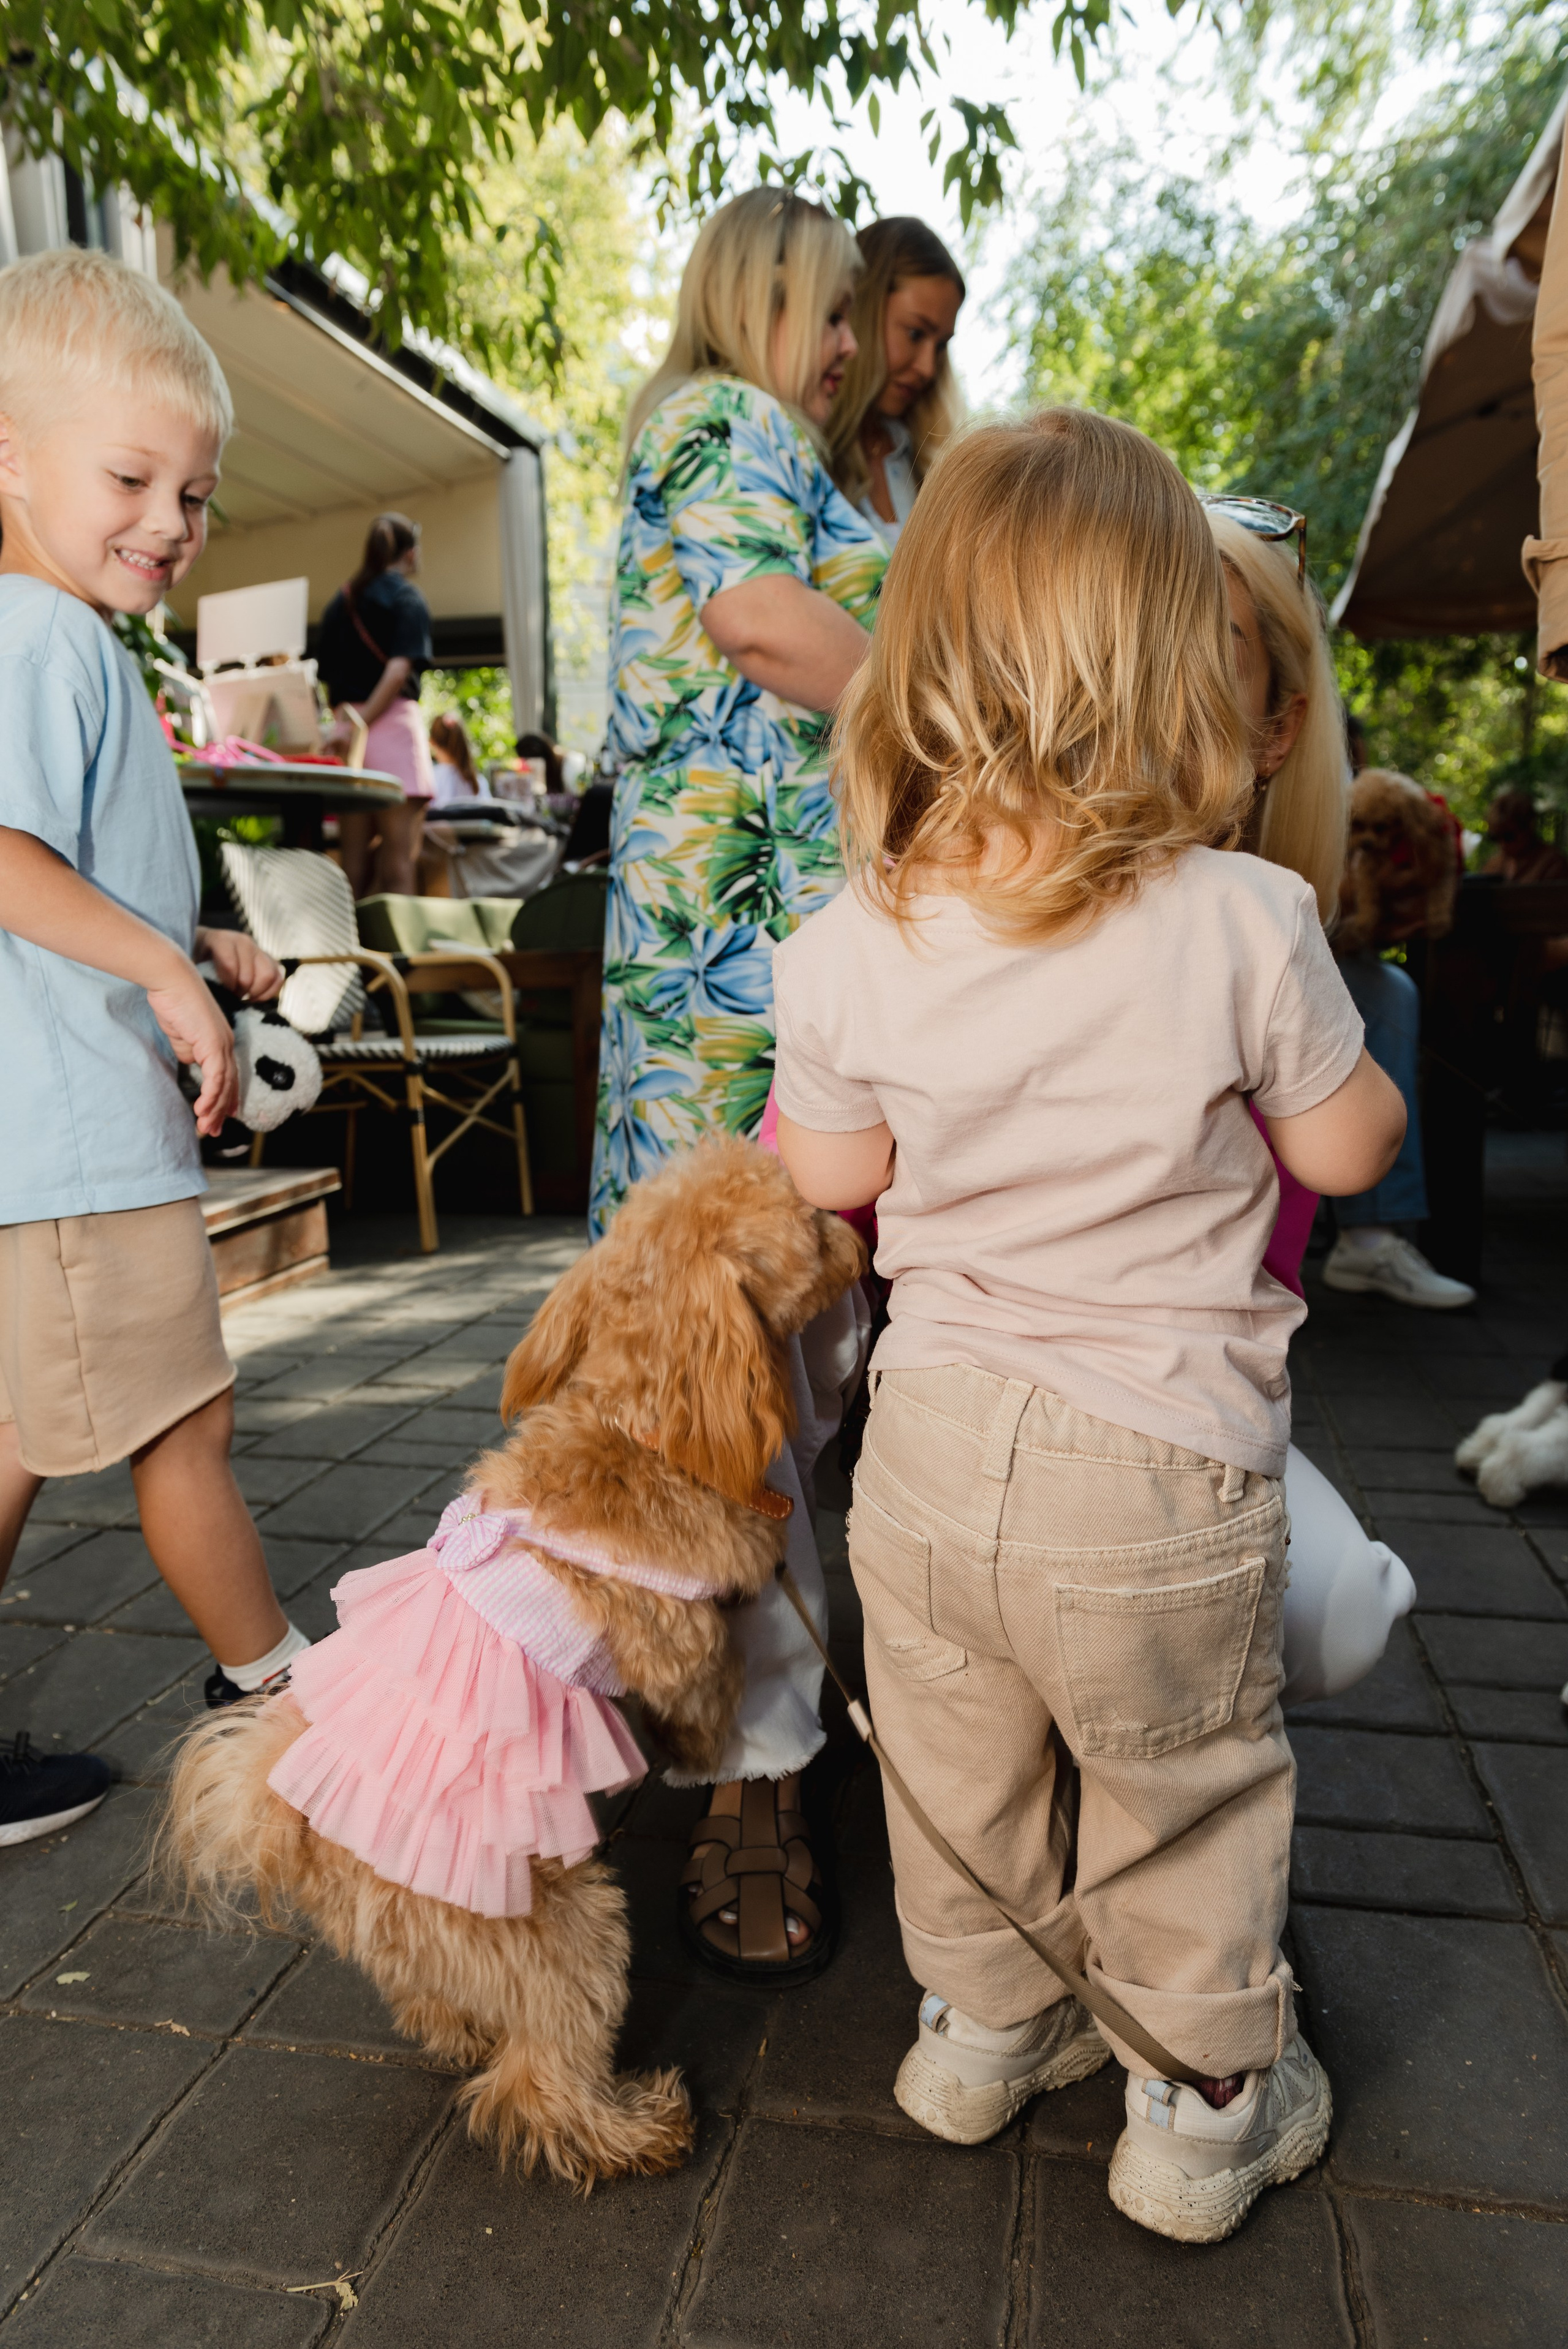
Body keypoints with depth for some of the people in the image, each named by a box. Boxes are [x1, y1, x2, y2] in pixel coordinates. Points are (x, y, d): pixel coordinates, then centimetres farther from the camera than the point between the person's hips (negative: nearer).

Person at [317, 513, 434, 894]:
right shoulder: (407, 597, 0)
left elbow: (327, 675, 16)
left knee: (354, 863, 6)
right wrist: (362, 722, -12)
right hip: (394, 721, -6)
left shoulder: (340, 601, 17)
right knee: (400, 863, -8)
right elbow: (400, 667, -14)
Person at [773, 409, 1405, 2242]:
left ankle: (981, 2027, 48)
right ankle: (1204, 2105, 43)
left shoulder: (853, 942, -10)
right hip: (1158, 1469, -2)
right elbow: (1349, 1148, -5)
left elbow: (834, 1175, 2)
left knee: (964, 1766, 25)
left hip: (933, 1435, 3)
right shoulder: (1244, 923, -18)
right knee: (1184, 1798, 21)